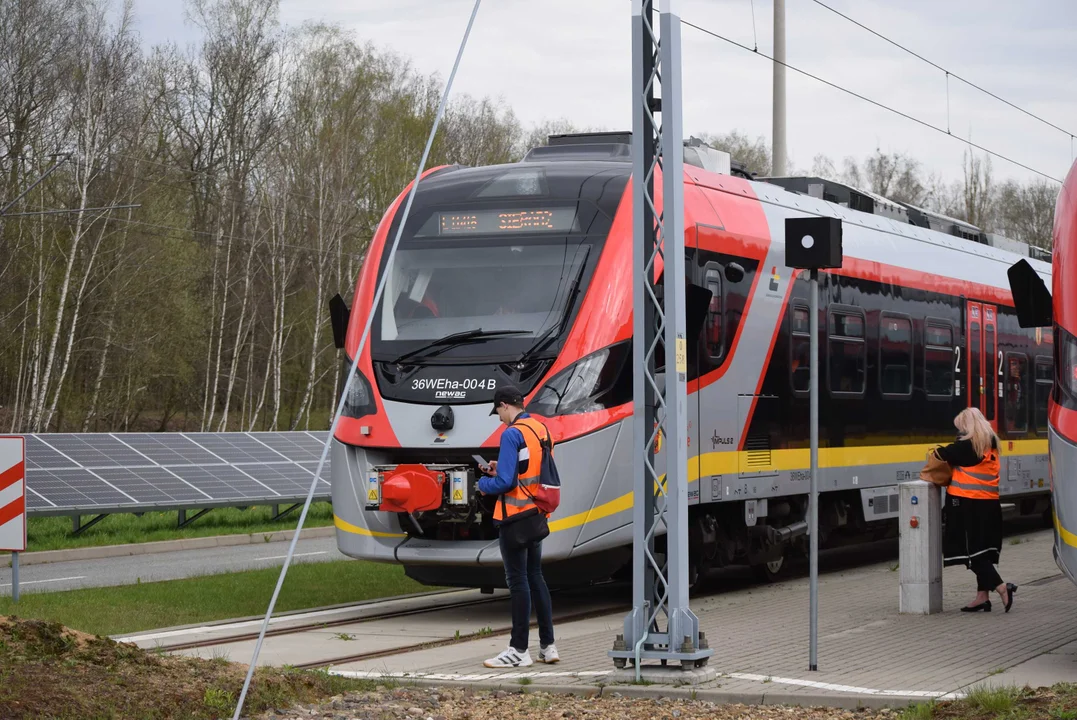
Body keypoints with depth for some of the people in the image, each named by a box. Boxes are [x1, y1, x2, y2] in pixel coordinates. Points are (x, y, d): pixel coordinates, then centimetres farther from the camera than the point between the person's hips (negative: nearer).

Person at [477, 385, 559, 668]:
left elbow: (505, 482, -22)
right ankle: (548, 646, 17)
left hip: (515, 516, -8)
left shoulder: (512, 434, -17)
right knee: (535, 577, 15)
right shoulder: (541, 429, 9)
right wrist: (500, 469, 15)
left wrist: (484, 483, -2)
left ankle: (519, 650, 2)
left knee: (518, 581, -3)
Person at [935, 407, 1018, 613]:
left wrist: (937, 452, 14)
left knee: (973, 551, -5)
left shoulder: (967, 445, -14)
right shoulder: (991, 444, 10)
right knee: (982, 550, 12)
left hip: (969, 504, -8)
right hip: (989, 504, 8)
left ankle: (1002, 587, -17)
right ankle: (982, 597, 15)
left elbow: (945, 455, -7)